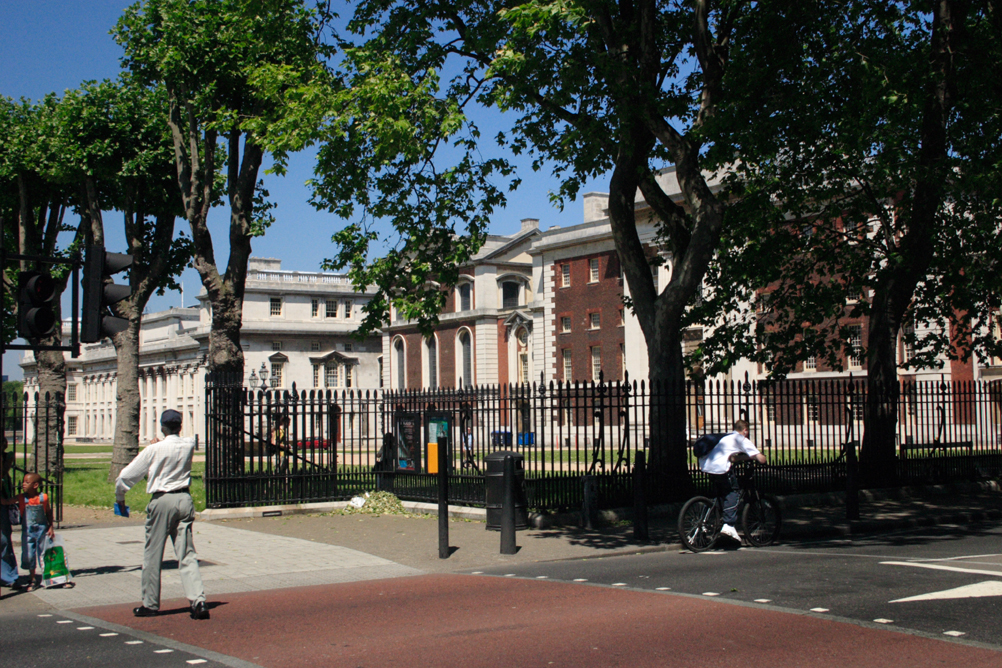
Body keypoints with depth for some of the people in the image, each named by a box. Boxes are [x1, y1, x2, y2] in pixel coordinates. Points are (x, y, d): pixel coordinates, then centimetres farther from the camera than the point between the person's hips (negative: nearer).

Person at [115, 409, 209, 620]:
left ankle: (150, 604, 16)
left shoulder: (154, 450, -9)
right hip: (184, 499, 4)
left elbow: (126, 476, -3)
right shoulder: (188, 446, 1)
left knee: (152, 555, 9)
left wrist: (119, 498, 13)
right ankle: (198, 600, -9)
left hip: (161, 501, -4)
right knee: (187, 554, 3)